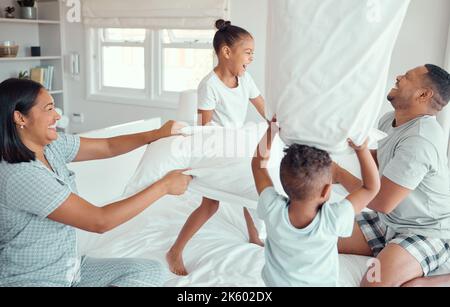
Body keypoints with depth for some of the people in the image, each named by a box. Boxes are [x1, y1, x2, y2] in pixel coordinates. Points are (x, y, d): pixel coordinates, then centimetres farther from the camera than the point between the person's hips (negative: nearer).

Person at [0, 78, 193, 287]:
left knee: (152, 271, 4)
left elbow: (107, 147, 10)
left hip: (69, 269, 9)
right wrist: (164, 186, -22)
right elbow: (99, 221, -27)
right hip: (30, 280, -9)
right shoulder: (18, 176, -26)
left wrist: (157, 134, -5)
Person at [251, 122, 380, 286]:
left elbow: (259, 163, -14)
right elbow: (372, 188, -19)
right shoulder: (332, 220, -32)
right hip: (319, 282, -2)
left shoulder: (272, 210, -29)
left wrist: (273, 128, -12)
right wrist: (362, 149, -23)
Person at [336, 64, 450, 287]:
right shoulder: (389, 121, 1)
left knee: (375, 282, -33)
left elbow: (381, 202, -24)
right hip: (387, 221, 8)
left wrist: (340, 174, -11)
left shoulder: (419, 140, -27)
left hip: (426, 232, -8)